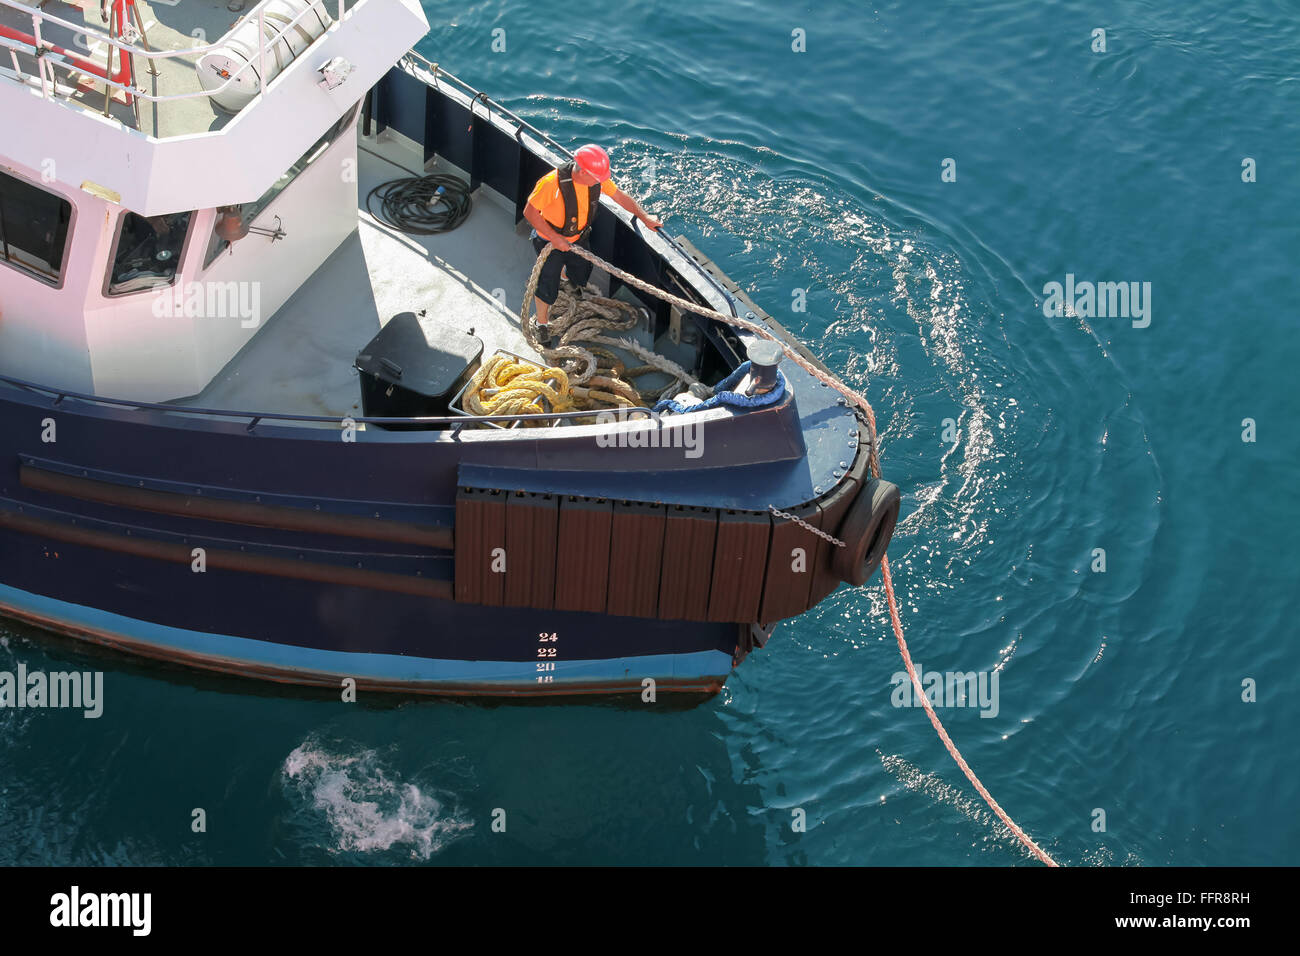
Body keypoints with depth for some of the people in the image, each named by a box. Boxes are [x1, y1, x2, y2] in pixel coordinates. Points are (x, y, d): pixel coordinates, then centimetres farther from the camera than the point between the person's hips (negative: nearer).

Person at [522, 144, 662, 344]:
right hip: (549, 241, -5)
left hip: (577, 238, 5)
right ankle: (542, 322, 31)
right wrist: (555, 238, -27)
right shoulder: (552, 183, -36)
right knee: (548, 287, 1)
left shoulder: (597, 179, -19)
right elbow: (530, 212, -27)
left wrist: (645, 217, -3)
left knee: (581, 278, 23)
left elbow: (619, 196, -1)